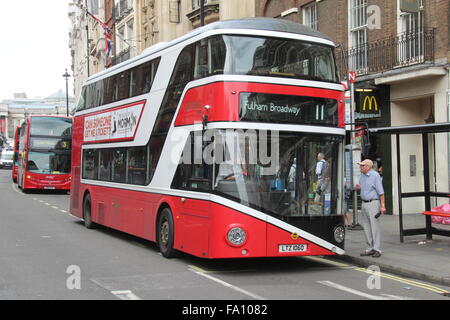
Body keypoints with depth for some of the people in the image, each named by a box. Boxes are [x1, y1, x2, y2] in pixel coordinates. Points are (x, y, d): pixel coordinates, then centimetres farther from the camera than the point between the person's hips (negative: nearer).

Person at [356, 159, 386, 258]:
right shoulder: (362, 176, 14)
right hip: (364, 204, 8)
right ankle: (370, 248, 15)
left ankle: (377, 249, -4)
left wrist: (382, 206, -17)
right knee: (366, 227, 8)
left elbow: (381, 192, -12)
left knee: (375, 226, -7)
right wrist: (359, 188, 2)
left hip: (373, 203, -8)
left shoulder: (375, 175, -9)